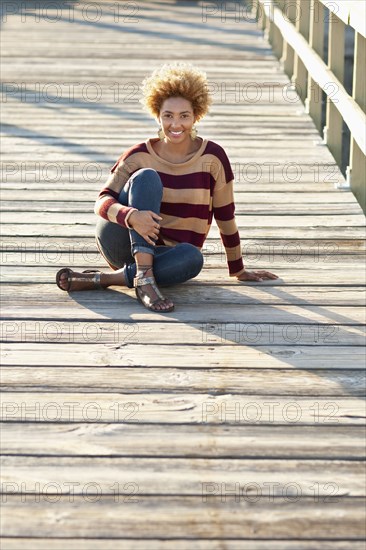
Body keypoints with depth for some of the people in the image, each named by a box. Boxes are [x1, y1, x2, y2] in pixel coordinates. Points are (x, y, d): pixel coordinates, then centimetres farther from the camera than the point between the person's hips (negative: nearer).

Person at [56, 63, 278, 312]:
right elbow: (103, 200, -12)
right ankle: (143, 278, -36)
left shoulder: (212, 156, -4)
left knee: (193, 258, -36)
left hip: (166, 255, 1)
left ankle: (99, 279, -28)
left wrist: (239, 271, 9)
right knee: (147, 177, -25)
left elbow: (225, 216, 2)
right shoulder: (140, 156, -4)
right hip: (122, 243, -1)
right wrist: (132, 216, -35)